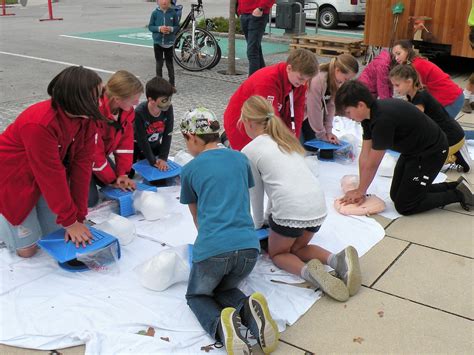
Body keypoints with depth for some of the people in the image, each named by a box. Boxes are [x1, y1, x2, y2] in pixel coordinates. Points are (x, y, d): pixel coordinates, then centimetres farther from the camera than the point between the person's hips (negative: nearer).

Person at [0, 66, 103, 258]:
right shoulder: (39, 124, -35)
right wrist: (70, 220, -22)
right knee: (27, 247, -3)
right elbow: (51, 175, -30)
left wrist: (79, 216, -14)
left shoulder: (86, 118, -13)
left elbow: (81, 164, -13)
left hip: (45, 176, 7)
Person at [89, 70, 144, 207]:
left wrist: (122, 174, -15)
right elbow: (94, 152, -29)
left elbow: (125, 141, -8)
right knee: (90, 198, -17)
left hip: (100, 153, 7)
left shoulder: (126, 108, -13)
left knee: (121, 187, -1)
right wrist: (112, 180, -19)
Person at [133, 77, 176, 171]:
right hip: (137, 145, -3)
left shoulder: (168, 109, -23)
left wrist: (163, 158, -20)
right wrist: (153, 161, -22)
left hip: (155, 146, 4)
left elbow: (167, 135, -17)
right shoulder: (139, 113, -34)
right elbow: (142, 140, -26)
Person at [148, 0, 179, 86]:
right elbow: (150, 27, 0)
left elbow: (177, 26, 3)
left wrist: (171, 29, -17)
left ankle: (172, 84, 14)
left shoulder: (173, 13, -3)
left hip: (169, 42, 0)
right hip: (158, 42, 0)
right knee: (159, 64, 8)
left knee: (169, 64, 7)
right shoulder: (155, 13, -3)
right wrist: (159, 28, -17)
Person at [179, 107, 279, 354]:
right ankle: (249, 309, -5)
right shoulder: (240, 159, 16)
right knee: (224, 289, 30)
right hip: (248, 246, 4)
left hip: (211, 250, -3)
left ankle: (219, 324, -11)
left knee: (196, 296, 23)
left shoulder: (189, 170, 8)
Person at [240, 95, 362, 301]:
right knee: (297, 247, 29)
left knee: (277, 253, 21)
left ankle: (307, 271, -11)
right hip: (318, 206, 6)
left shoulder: (249, 151, 3)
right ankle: (337, 260, 2)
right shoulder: (285, 139, 23)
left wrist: (258, 222, 28)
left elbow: (256, 191, 11)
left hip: (291, 209, -6)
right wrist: (270, 215, 37)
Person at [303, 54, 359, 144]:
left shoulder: (336, 81, -12)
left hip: (308, 114, 7)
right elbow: (314, 111, -28)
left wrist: (328, 131, -10)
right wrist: (322, 135, -17)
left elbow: (330, 105, -7)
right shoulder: (316, 81, -35)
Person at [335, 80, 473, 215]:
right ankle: (453, 187, 22)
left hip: (431, 152, -9)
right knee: (396, 195, 16)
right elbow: (365, 155, -4)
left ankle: (458, 194, 7)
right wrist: (360, 191, -5)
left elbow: (372, 164, -24)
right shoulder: (369, 114, -5)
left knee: (404, 206, -4)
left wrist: (360, 191, -10)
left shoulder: (383, 119, -34)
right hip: (412, 150, 9)